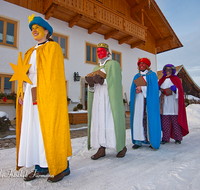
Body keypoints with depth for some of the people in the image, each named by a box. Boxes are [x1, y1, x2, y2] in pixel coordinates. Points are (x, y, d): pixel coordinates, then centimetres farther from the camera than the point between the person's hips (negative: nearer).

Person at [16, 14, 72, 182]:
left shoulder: (53, 47, 2)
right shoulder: (30, 52, 24)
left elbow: (54, 73, -10)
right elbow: (25, 74, 19)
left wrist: (46, 93, -19)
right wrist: (22, 93, 6)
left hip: (47, 94, -8)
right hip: (31, 96, 8)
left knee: (50, 129, -7)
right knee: (34, 130, 6)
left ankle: (62, 167, 5)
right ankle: (41, 167, 17)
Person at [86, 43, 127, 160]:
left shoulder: (114, 64, 5)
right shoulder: (96, 68, 24)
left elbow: (115, 82, -9)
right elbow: (93, 88, 15)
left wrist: (102, 81, -23)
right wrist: (91, 83, -7)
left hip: (110, 97, -6)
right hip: (98, 98, 6)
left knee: (112, 121, -8)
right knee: (99, 122, -1)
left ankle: (122, 147, 9)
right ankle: (102, 149, 4)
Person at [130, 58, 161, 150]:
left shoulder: (152, 75, 7)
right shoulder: (136, 76, 18)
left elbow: (153, 87, -6)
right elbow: (133, 89, 10)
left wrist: (142, 88, -10)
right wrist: (137, 90, -11)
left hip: (149, 100, -3)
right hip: (138, 100, 3)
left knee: (150, 119, -5)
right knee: (138, 119, -4)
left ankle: (153, 141, 5)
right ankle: (138, 141, 1)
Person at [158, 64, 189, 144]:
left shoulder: (176, 79, 10)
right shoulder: (161, 80, 18)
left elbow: (179, 89, -2)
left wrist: (164, 91, -11)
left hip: (173, 104, -2)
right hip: (164, 104, 2)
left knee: (175, 121, -2)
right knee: (165, 122, 0)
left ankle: (178, 138, 9)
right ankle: (165, 138, 6)